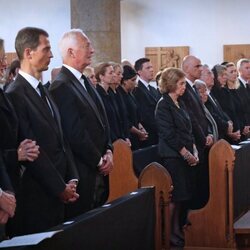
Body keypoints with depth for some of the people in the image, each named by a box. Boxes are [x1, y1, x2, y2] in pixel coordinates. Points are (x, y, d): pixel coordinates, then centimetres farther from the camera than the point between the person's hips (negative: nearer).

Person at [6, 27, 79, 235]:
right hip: (37, 195, -8)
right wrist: (60, 188, -12)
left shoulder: (43, 92, 15)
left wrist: (71, 180, 3)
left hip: (59, 193, 8)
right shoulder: (15, 95, -14)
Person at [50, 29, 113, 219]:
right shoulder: (62, 86, -17)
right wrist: (99, 161, -10)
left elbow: (101, 121, 17)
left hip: (98, 172, 9)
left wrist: (108, 151, 2)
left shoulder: (84, 82, 13)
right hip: (82, 174, -9)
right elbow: (75, 133, -20)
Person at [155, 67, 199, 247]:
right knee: (174, 196, -5)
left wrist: (194, 151, 6)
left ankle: (177, 231, 19)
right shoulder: (164, 105, -11)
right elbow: (169, 134, -16)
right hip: (172, 156, -8)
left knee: (182, 196, 10)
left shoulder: (180, 103, 14)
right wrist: (186, 153, -13)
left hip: (186, 156, 8)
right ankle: (167, 234, 5)